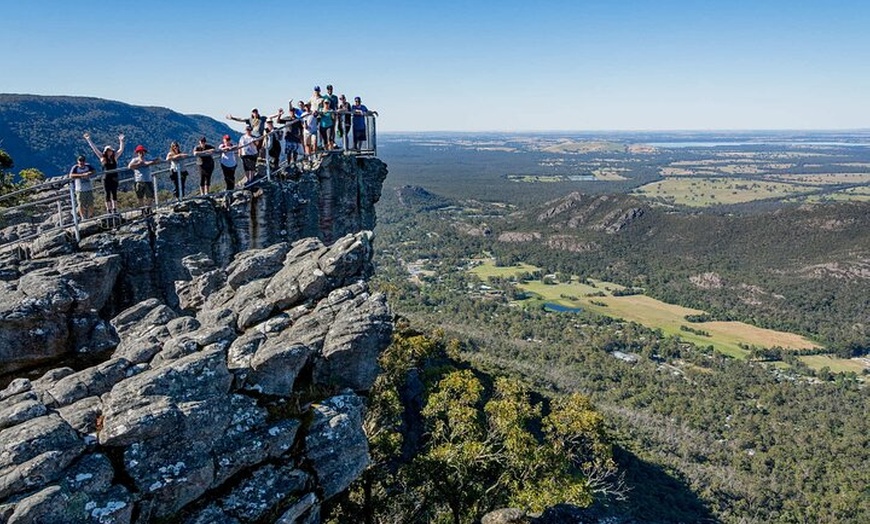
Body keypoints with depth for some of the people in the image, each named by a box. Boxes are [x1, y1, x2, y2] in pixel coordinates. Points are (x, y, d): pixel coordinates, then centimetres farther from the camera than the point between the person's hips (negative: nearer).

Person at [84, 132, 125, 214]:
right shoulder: (102, 158, 1)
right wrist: (88, 140, 0)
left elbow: (121, 149, 3)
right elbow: (94, 149, 1)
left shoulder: (115, 157, 6)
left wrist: (121, 141, -5)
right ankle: (109, 210, 4)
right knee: (108, 194, 2)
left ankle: (115, 210, 13)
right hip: (106, 178, -2)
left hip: (114, 178, 2)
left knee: (114, 194, 7)